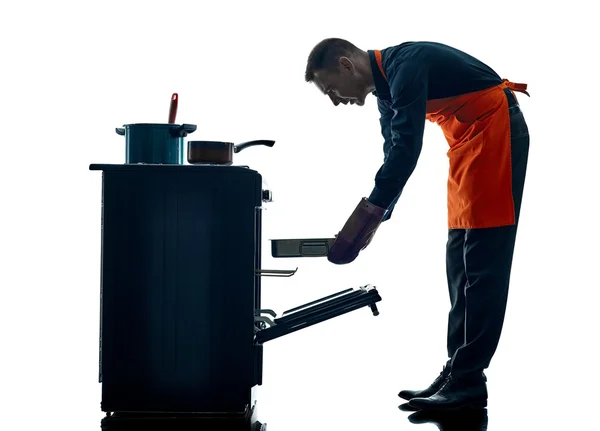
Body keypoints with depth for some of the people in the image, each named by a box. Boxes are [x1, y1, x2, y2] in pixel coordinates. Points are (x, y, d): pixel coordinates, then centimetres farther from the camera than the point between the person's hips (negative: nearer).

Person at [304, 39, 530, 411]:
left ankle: (468, 383, -11)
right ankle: (458, 373, 10)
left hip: (496, 132, -10)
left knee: (483, 264, -12)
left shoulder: (405, 64, -19)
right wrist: (376, 218, 10)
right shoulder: (387, 87, 12)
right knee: (460, 262, 7)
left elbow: (407, 148, -26)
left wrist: (368, 214, -22)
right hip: (469, 143, 10)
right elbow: (396, 152, 17)